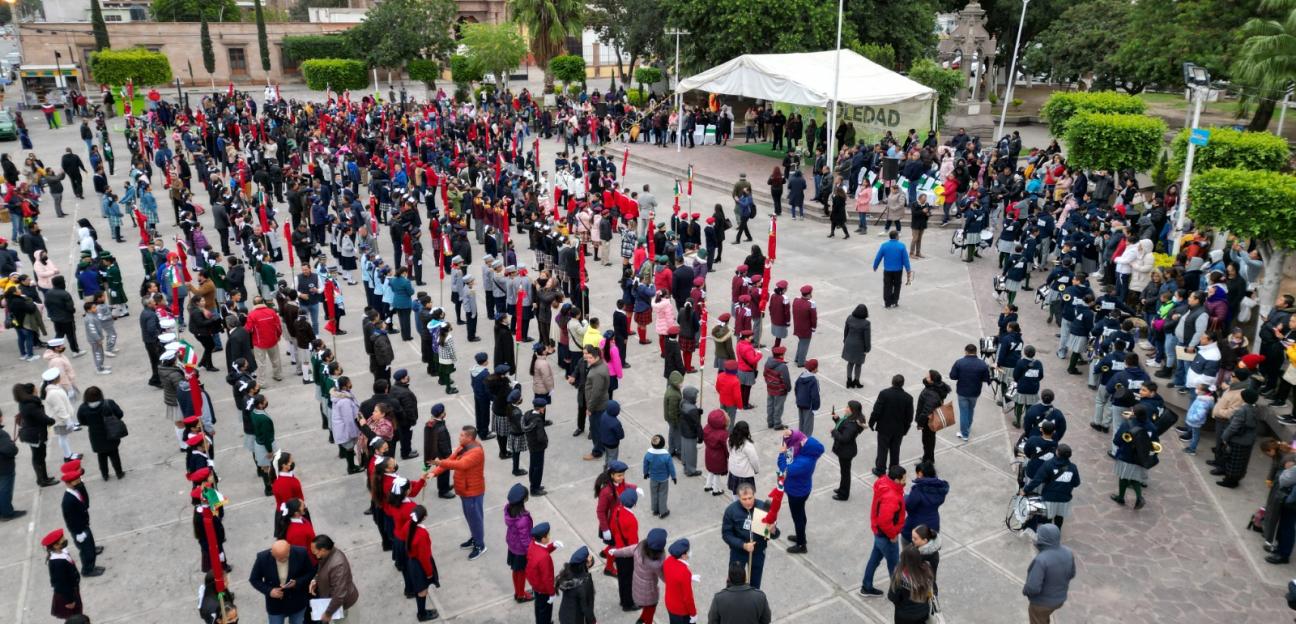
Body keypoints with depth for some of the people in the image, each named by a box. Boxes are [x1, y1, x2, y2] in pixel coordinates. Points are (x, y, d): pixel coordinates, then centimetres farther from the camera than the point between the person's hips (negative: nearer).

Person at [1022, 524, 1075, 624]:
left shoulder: (1041, 560, -37)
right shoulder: (1068, 553, -15)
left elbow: (1033, 588, -34)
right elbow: (1071, 574, 3)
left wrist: (1025, 591, -12)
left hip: (1041, 602, -6)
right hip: (1060, 598, 6)